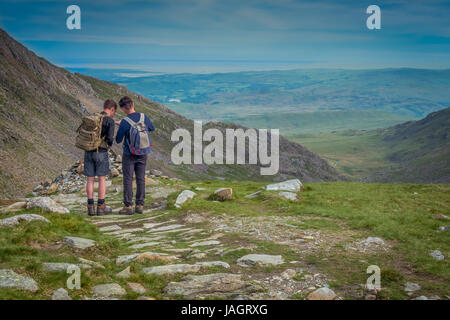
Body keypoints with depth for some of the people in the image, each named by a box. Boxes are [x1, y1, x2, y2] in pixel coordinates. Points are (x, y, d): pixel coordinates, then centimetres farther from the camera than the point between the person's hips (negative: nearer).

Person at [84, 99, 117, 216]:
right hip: (101, 152, -5)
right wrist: (109, 144, 5)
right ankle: (101, 207, 7)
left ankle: (90, 207, 10)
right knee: (102, 179, 6)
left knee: (90, 179, 9)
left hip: (88, 152, 5)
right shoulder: (110, 121, -8)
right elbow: (110, 139, -17)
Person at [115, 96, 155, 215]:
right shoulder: (144, 117, -6)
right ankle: (140, 206, 12)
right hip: (143, 154, 4)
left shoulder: (124, 122, -19)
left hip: (129, 155, -4)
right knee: (141, 179, 9)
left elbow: (118, 140, -8)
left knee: (128, 180, 3)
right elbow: (152, 128, 15)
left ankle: (128, 206, 4)